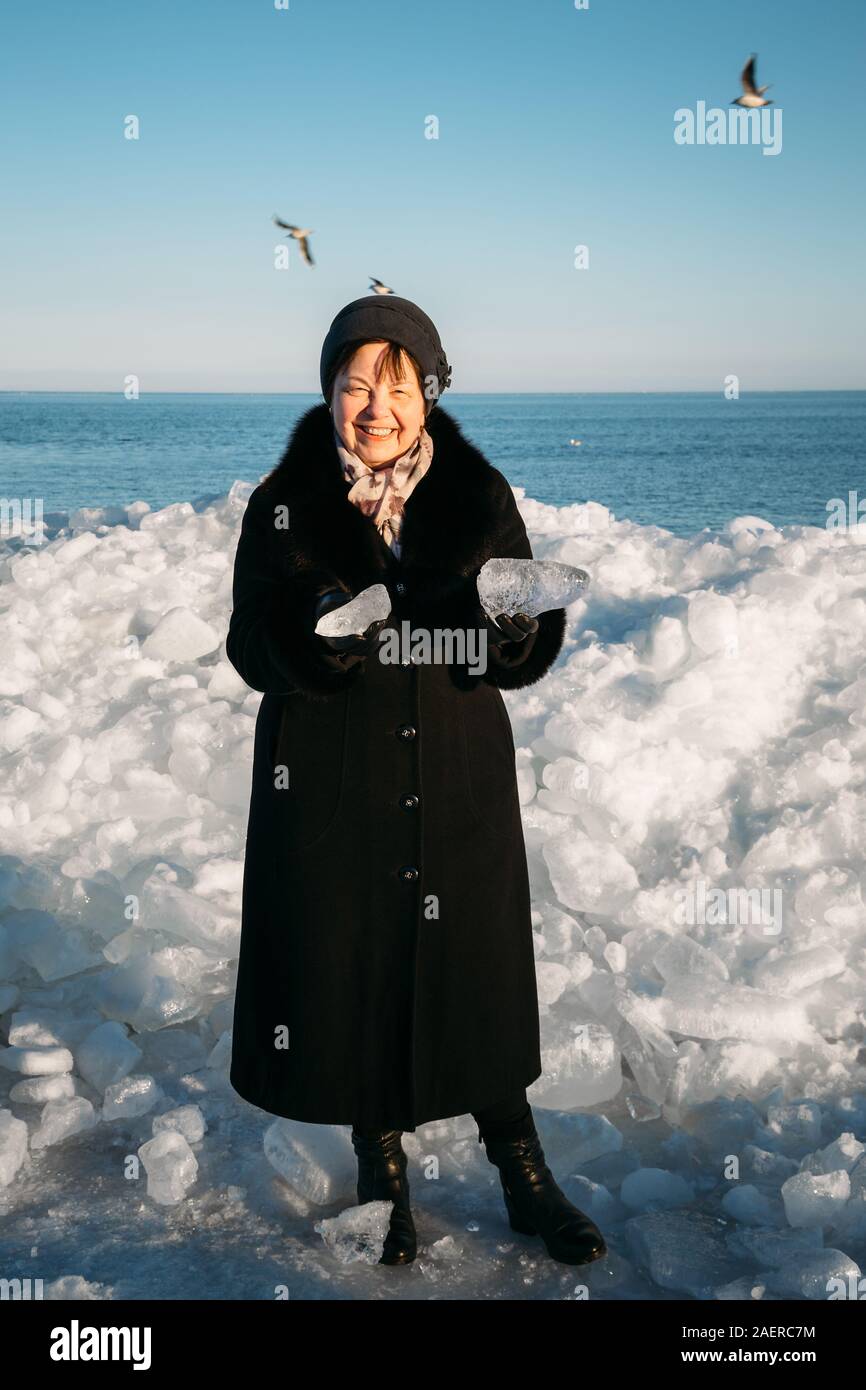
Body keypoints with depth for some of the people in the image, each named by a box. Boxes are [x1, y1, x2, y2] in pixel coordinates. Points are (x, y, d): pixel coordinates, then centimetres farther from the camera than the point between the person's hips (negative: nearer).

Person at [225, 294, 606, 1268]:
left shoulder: (478, 494, 1)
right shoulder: (285, 505, -3)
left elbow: (529, 654, 2)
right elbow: (250, 648, -4)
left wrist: (515, 620, -22)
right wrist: (315, 633, -25)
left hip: (460, 778, 1)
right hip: (333, 782, -1)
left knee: (482, 968, 5)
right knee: (355, 965, 7)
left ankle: (523, 1177, 24)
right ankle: (381, 1175, 29)